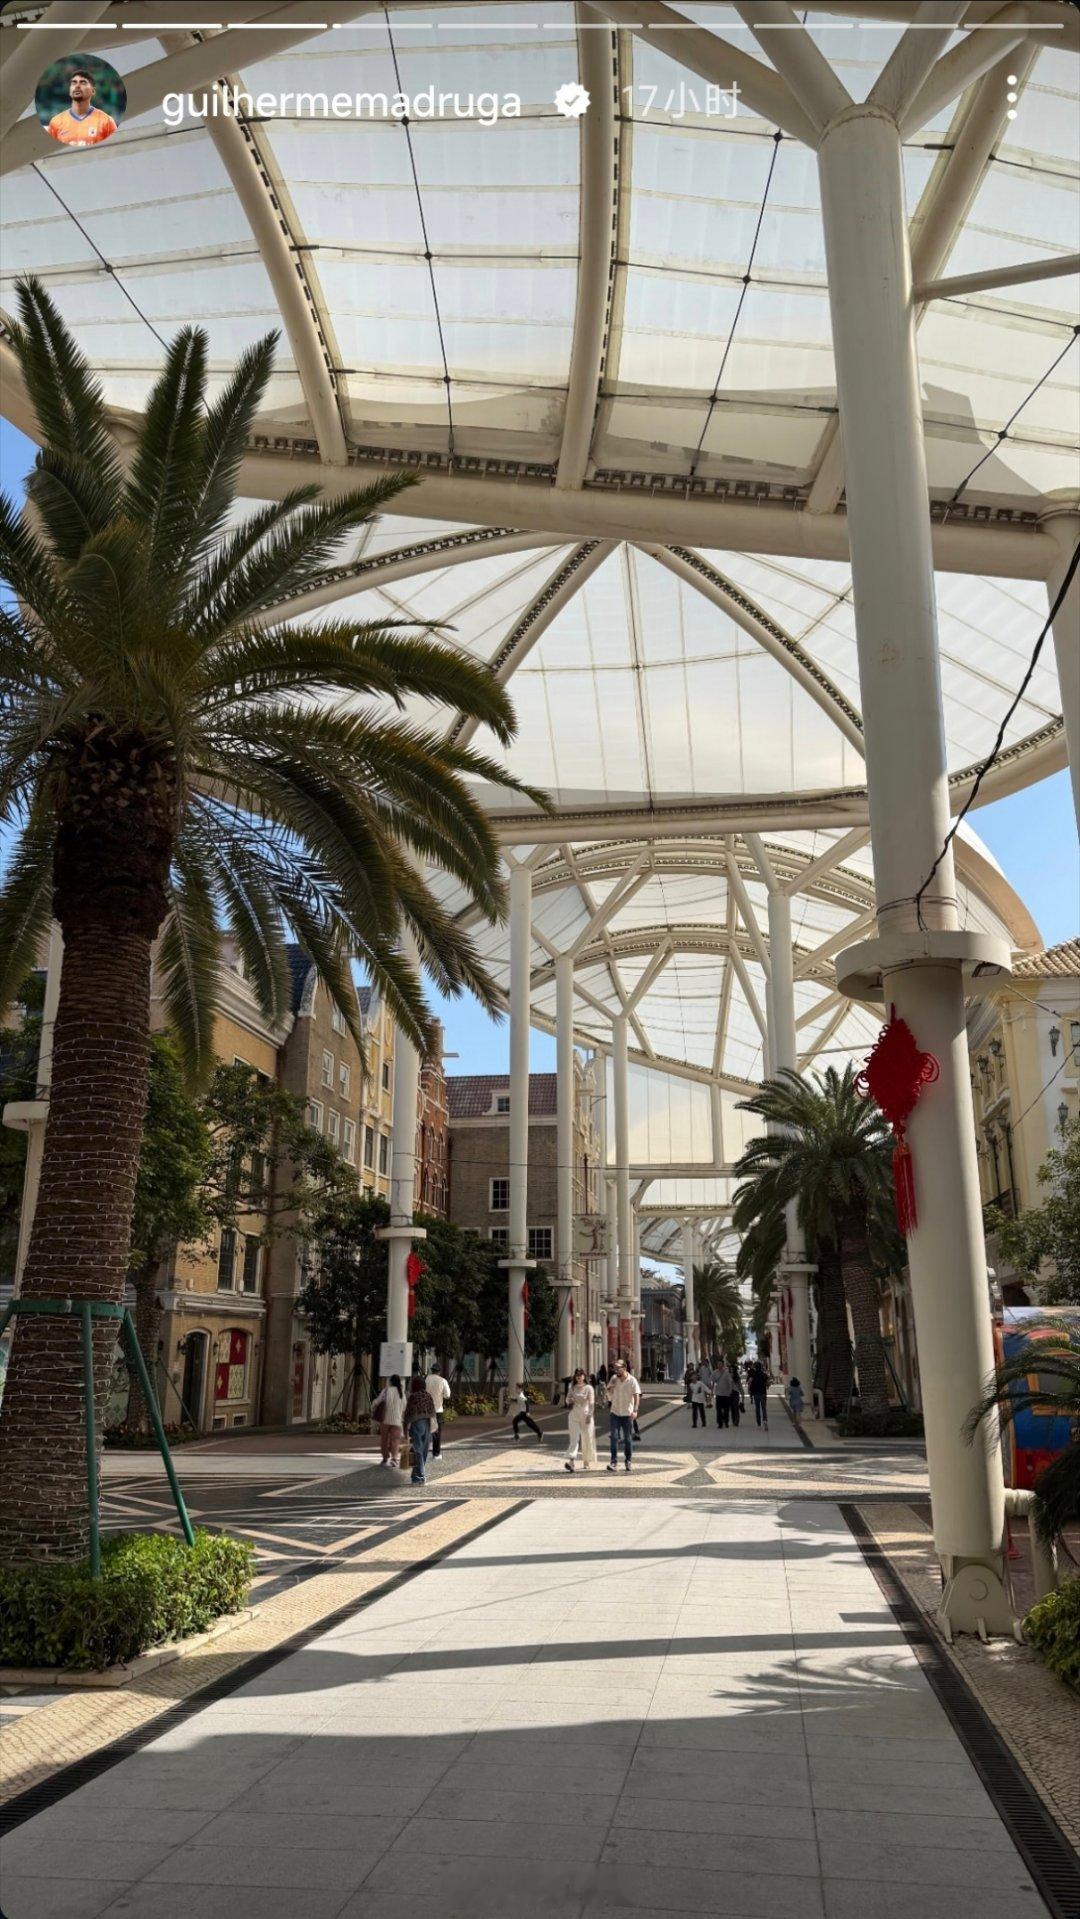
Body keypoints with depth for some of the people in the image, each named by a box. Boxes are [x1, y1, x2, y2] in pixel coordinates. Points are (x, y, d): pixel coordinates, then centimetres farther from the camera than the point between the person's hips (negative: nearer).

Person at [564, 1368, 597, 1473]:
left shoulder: (588, 1388, -1)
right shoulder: (572, 1388, 10)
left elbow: (591, 1403, -6)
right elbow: (567, 1399, 19)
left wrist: (589, 1415, -16)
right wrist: (570, 1400, -5)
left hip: (585, 1416, -2)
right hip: (574, 1416, 2)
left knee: (587, 1439, 5)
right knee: (574, 1438, -8)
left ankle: (587, 1462, 20)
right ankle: (570, 1461, -21)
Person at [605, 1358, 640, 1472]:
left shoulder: (632, 1381, -8)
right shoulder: (614, 1379, 4)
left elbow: (636, 1396, -13)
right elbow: (609, 1394, 15)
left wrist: (635, 1410, -26)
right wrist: (610, 1387, -9)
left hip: (627, 1414, -2)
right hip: (615, 1413, 2)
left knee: (628, 1438, 7)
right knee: (614, 1437, -8)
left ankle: (628, 1461, 23)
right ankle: (614, 1463, -9)